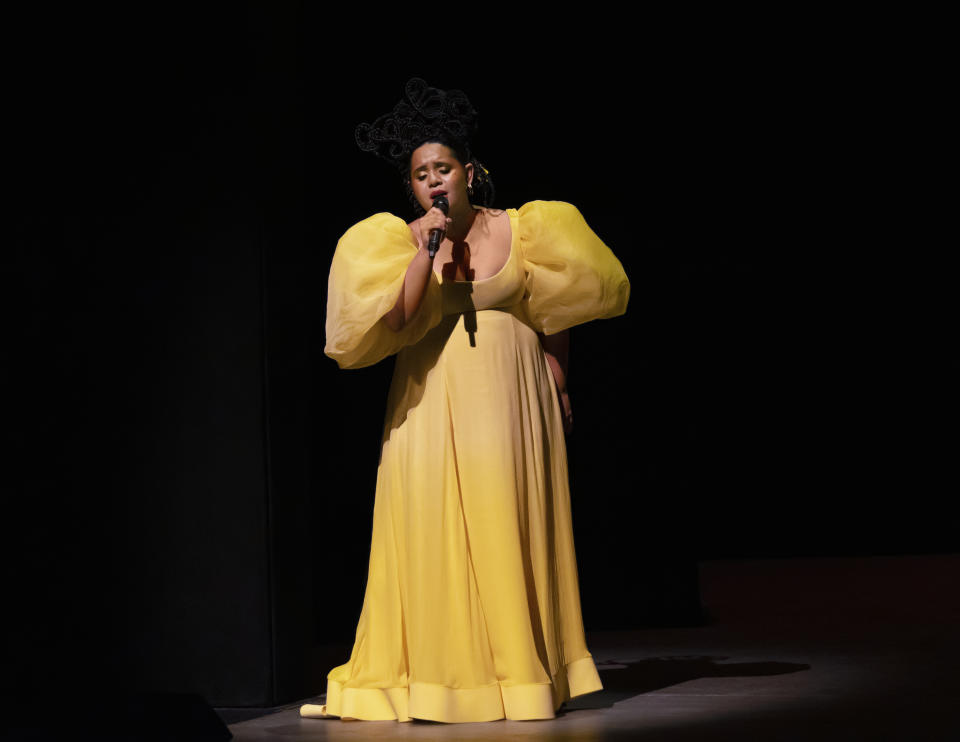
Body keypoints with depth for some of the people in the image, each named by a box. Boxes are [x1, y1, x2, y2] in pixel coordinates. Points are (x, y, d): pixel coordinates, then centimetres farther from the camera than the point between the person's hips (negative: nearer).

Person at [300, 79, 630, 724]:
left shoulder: (518, 230, -1)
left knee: (508, 524, 1)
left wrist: (559, 387, 12)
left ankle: (522, 666, 10)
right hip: (430, 399, 1)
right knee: (428, 527, -3)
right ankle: (430, 671, 3)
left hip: (507, 397, 0)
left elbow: (553, 311, 9)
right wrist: (425, 255, -20)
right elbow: (396, 322, -12)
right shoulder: (402, 241, -1)